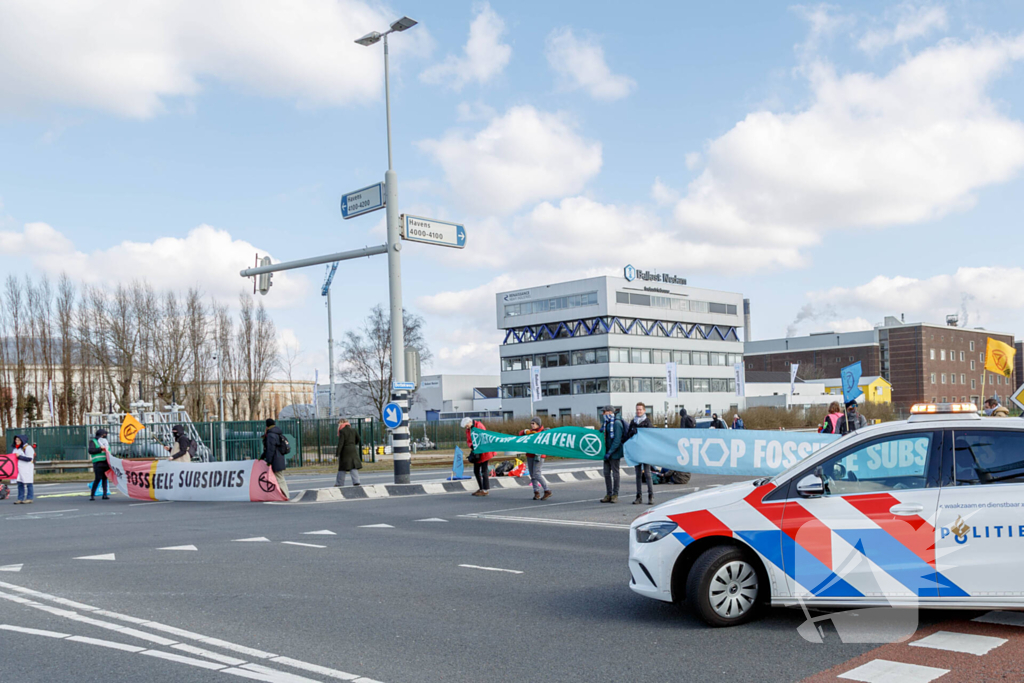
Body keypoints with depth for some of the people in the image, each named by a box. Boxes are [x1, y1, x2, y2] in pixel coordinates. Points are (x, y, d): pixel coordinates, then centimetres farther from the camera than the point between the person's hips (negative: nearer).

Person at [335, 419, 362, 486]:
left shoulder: (342, 431, -11)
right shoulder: (353, 429, 6)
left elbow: (340, 443, -15)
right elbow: (358, 439, 12)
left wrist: (337, 452, -13)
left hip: (345, 451, -4)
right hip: (353, 450, 4)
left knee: (342, 468, 5)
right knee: (354, 467, 6)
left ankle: (339, 483, 10)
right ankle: (356, 481, -4)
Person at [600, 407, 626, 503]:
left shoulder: (617, 423, -15)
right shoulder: (606, 423, 12)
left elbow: (617, 440, -20)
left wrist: (610, 452, -22)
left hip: (615, 453, -8)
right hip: (607, 452, 8)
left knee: (615, 473, -1)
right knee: (606, 473, 8)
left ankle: (615, 495, 6)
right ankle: (608, 495, 14)